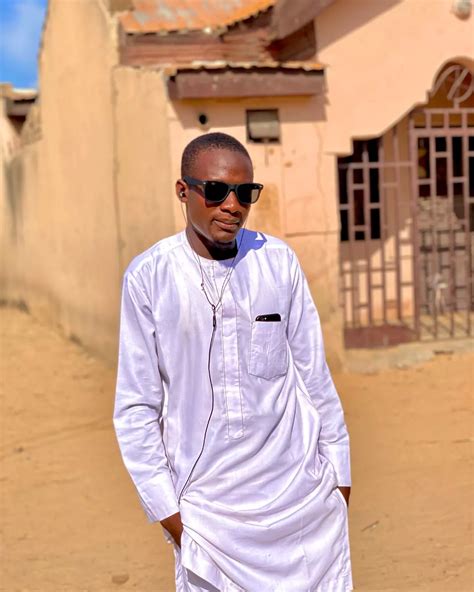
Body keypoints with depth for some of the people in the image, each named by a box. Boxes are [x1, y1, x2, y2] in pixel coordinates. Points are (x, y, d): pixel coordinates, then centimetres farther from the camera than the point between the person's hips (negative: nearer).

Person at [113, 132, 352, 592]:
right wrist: (165, 507, -3)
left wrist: (338, 471, 9)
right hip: (208, 506, -1)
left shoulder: (278, 261, -2)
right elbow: (136, 407, -3)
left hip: (302, 491, 2)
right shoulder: (148, 276, -7)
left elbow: (314, 375, 5)